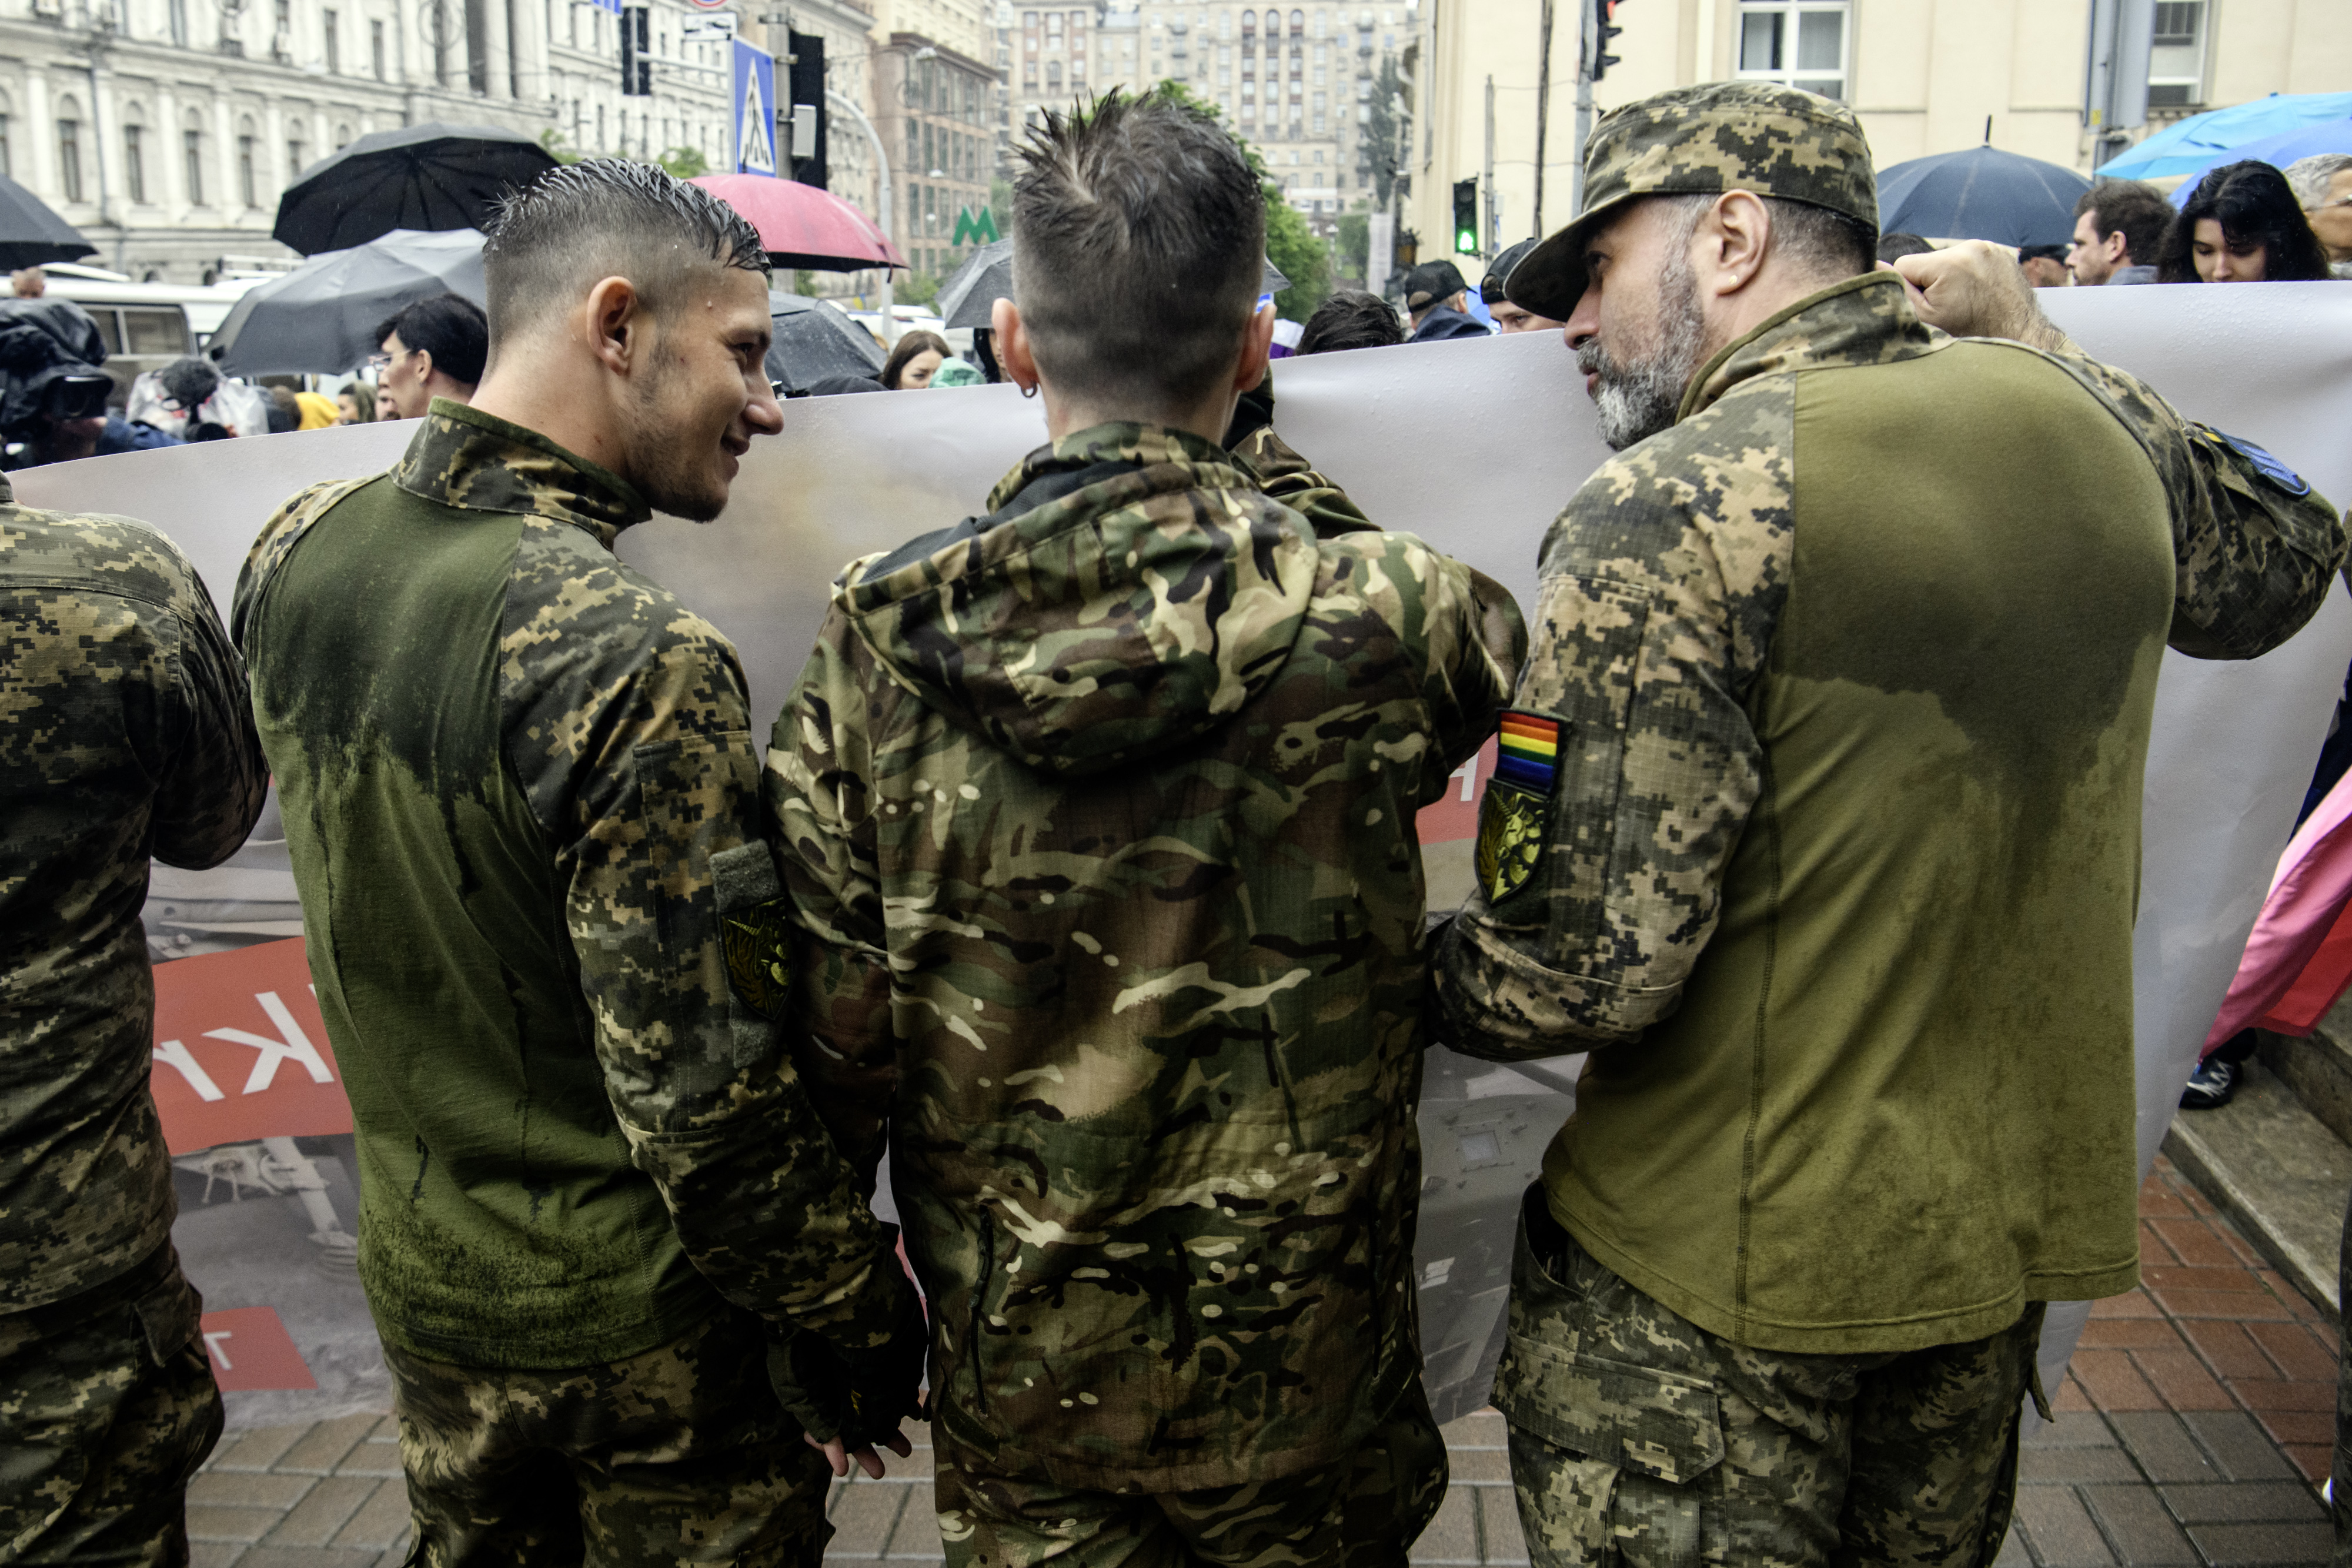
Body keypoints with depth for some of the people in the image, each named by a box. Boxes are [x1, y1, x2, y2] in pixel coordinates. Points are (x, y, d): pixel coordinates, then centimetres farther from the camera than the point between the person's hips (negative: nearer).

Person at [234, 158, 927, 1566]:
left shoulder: (296, 551, -5)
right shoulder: (638, 661, -28)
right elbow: (705, 1098, -25)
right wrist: (860, 1326, -13)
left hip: (422, 1282, 7)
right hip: (641, 1330, -6)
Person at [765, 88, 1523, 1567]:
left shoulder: (875, 636, -14)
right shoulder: (1384, 619, -19)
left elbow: (833, 1028, -10)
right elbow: (1514, 643, 5)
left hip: (1015, 1365, 2)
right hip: (1303, 1379, -1)